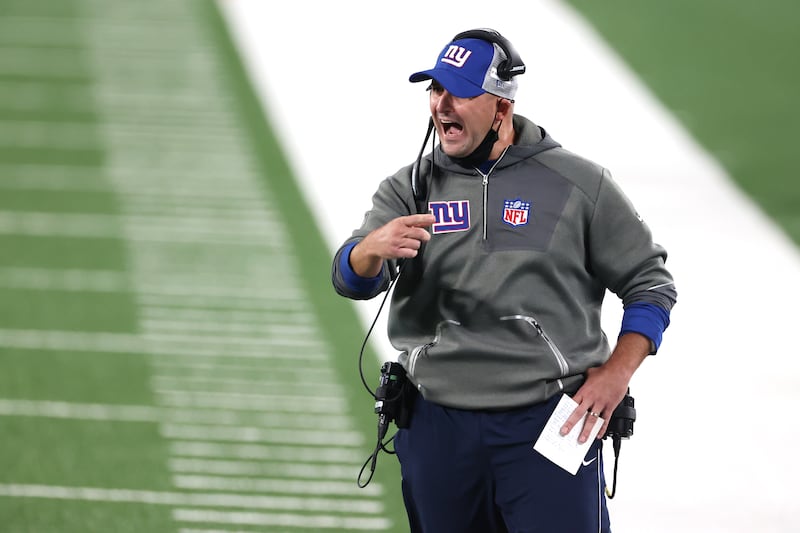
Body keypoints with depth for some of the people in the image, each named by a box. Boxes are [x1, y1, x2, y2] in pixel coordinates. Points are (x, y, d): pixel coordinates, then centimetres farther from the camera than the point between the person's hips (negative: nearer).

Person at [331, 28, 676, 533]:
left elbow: (651, 283, 6)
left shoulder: (577, 183, 1)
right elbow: (351, 279, -6)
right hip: (440, 428, 3)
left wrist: (616, 373, -7)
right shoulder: (411, 187, 7)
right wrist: (373, 249, -30)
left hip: (552, 424, -3)